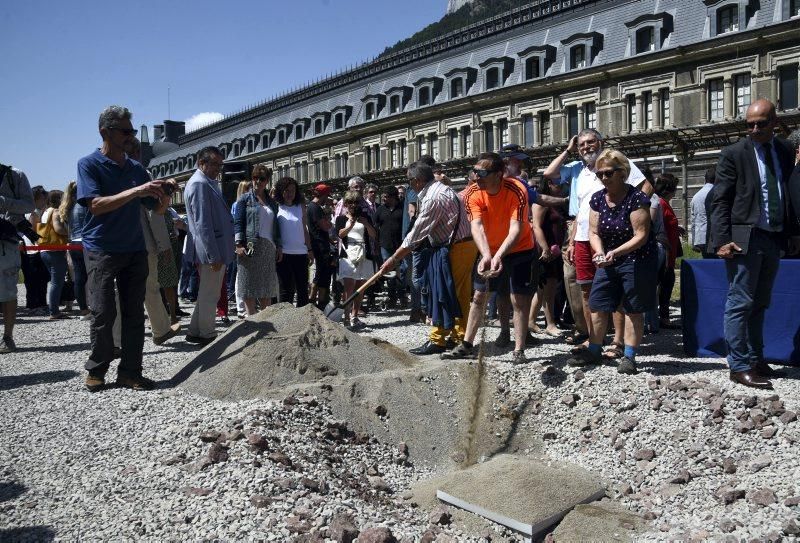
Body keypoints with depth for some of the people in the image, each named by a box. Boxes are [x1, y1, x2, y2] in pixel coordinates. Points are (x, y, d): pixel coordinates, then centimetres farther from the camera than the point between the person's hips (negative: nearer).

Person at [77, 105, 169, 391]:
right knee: (103, 313, -3)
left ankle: (130, 372, 9)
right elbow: (96, 205, -15)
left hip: (135, 249, 5)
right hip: (101, 250, -4)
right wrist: (135, 191, -23)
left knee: (135, 313, 3)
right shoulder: (89, 164, -2)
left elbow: (155, 208, 16)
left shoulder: (136, 168, 12)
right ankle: (96, 370, 14)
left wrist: (163, 194, -6)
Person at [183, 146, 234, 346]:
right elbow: (202, 224, -21)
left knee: (208, 294, 18)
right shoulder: (199, 184, -15)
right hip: (210, 250, -10)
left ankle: (195, 332, 27)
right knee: (209, 295, 0)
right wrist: (214, 256, -22)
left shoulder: (208, 183, 17)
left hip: (215, 250, 10)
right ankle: (207, 335, 11)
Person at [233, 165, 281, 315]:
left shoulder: (272, 202, 18)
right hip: (250, 247, -4)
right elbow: (237, 222, -2)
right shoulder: (244, 199, 5)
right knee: (249, 286, -2)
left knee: (266, 286, 6)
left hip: (269, 248, 4)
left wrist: (278, 247, 11)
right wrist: (239, 244, -13)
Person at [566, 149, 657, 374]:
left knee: (633, 310, 1)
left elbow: (641, 235, -19)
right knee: (597, 305, 6)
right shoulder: (597, 199, 1)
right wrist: (600, 252, -16)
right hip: (608, 260, 6)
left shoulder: (636, 198, -16)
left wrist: (615, 252, -28)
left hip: (636, 260, -6)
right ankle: (594, 350, 20)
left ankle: (629, 356, 11)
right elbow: (593, 232, 3)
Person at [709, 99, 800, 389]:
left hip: (774, 239, 6)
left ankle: (755, 359, 24)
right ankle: (739, 366, 1)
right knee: (740, 303, -4)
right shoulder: (734, 154, -4)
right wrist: (722, 240, -16)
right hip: (745, 239, -6)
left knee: (759, 304, 14)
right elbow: (720, 201, -8)